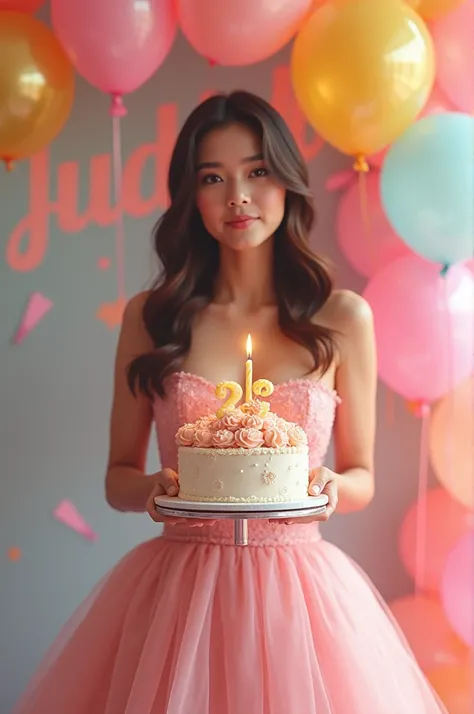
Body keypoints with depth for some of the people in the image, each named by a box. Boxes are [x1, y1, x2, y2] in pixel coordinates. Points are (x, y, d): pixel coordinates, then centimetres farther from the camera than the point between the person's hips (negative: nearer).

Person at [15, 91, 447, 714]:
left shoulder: (343, 319, 0)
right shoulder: (150, 317, 1)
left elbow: (362, 478, 9)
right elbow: (118, 476, 8)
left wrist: (331, 488, -12)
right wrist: (153, 490, -13)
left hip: (297, 588, 0)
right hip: (175, 590, 0)